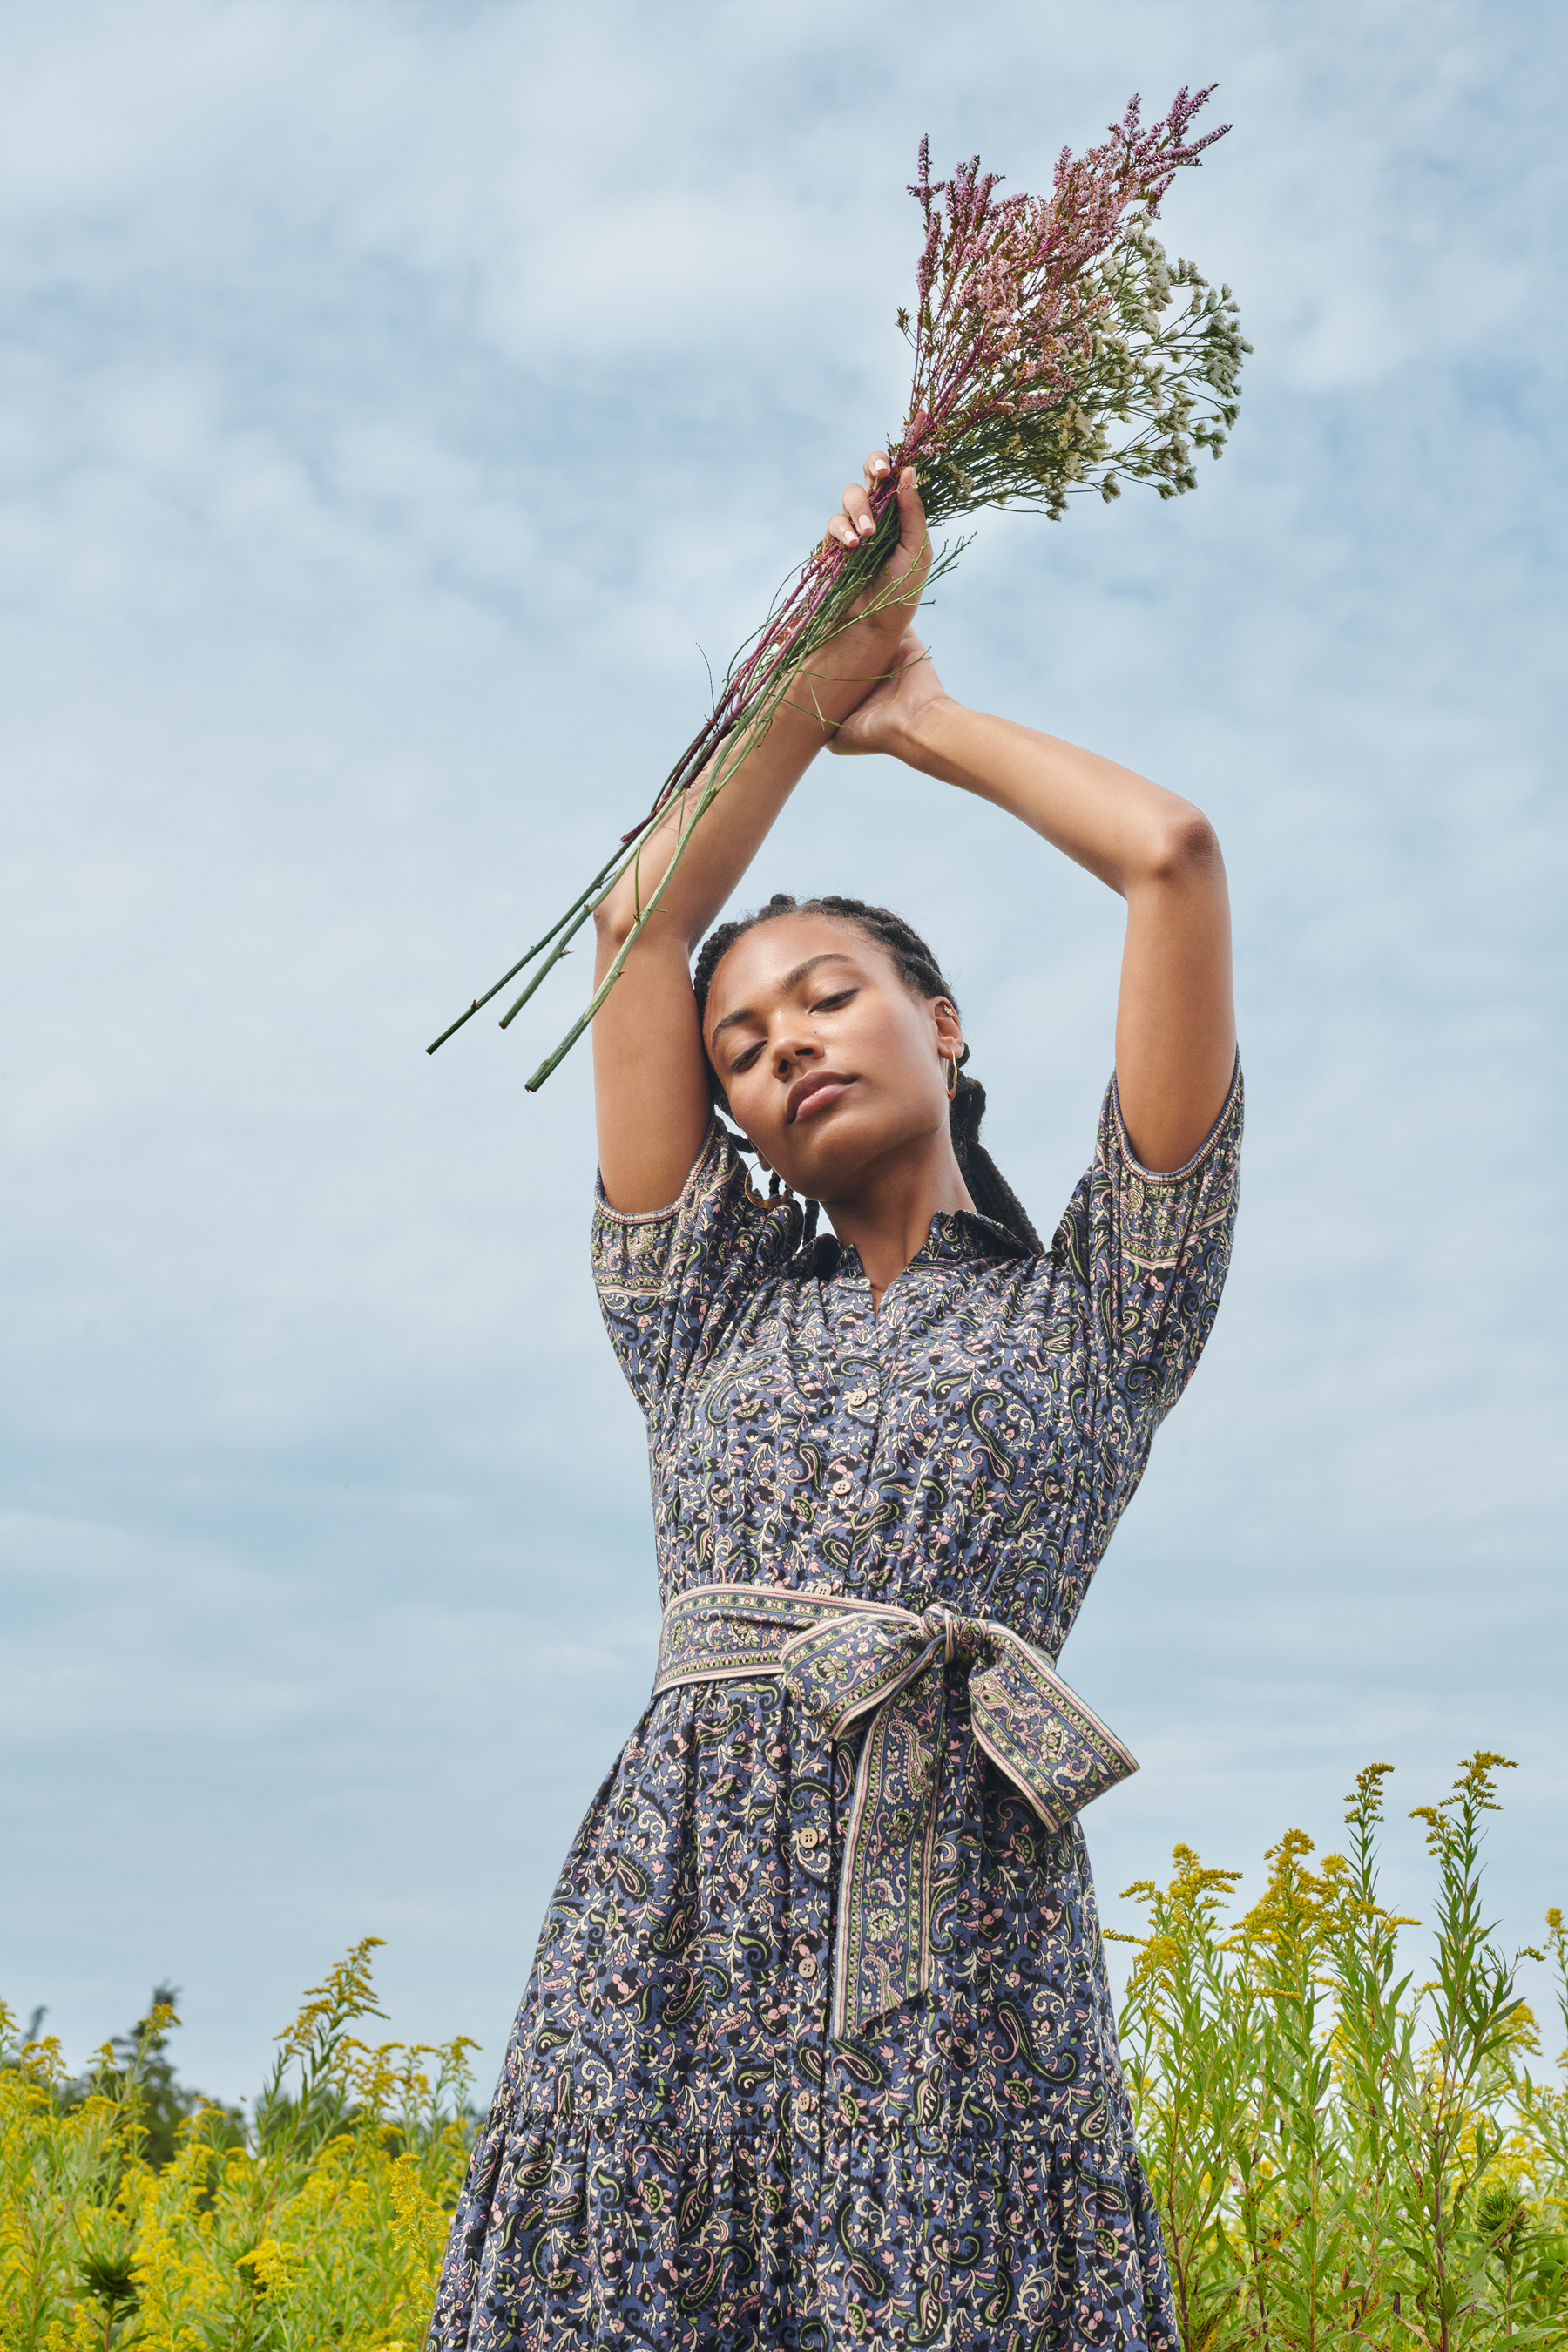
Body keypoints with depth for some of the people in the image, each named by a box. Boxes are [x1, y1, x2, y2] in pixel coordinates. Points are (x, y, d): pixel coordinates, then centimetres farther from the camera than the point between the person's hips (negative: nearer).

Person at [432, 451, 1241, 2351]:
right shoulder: (704, 1308, 21)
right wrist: (828, 658, 20)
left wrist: (921, 717, 22)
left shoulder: (1095, 1305, 12)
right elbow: (642, 920, 17)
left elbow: (1173, 855, 7)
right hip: (672, 1921, 3)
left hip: (960, 1927, -2)